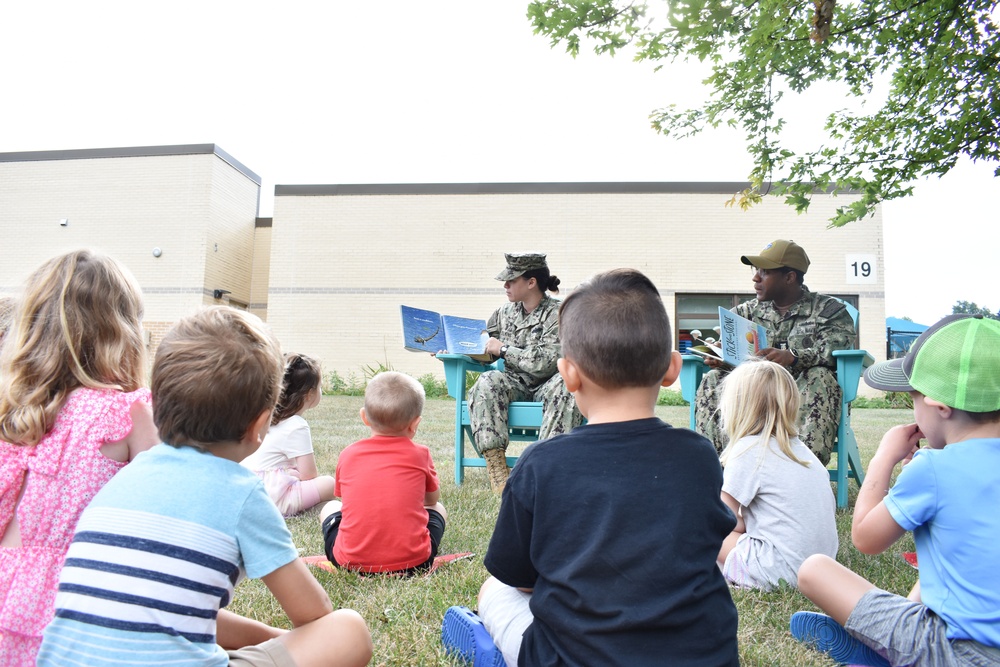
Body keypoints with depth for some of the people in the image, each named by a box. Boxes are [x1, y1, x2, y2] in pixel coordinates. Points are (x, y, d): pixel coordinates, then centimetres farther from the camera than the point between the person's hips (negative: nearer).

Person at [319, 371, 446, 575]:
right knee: (437, 509, 26)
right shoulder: (419, 454, 0)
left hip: (351, 561, 1)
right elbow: (433, 498, 17)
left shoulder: (348, 455, 3)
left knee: (330, 507, 28)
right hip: (411, 562, -1)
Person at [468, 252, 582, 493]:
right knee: (487, 382, -28)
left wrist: (503, 349, -14)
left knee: (565, 386, -36)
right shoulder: (504, 313, 8)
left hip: (544, 386, -3)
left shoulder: (556, 314, -9)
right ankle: (495, 463, -32)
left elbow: (545, 363, -19)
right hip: (515, 385, 4)